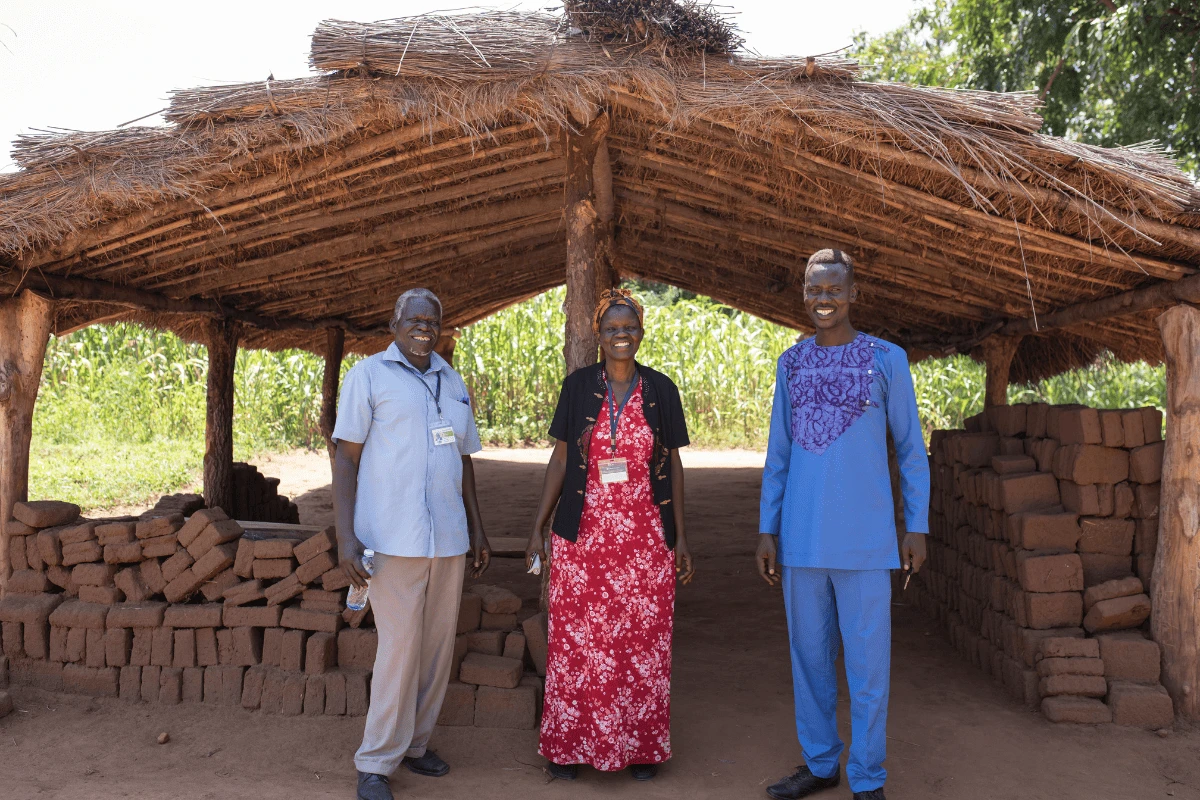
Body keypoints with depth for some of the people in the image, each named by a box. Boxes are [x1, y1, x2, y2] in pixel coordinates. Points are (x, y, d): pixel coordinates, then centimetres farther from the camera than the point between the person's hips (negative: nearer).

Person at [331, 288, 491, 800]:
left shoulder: (453, 383, 15)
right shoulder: (369, 375, -2)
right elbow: (346, 457, -6)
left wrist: (477, 529, 18)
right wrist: (345, 536, -15)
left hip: (448, 540, 6)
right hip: (394, 540, -6)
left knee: (438, 646, 9)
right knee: (400, 648, -6)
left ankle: (414, 743, 25)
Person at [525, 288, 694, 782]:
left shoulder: (661, 390, 3)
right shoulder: (579, 386, 2)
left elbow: (673, 466, 6)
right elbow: (560, 460, 5)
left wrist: (680, 538, 3)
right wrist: (538, 529, 1)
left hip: (646, 538, 0)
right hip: (583, 536, 0)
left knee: (643, 642, 6)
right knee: (577, 642, 4)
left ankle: (641, 746, 20)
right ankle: (570, 745, 19)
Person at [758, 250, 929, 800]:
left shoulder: (887, 360, 1)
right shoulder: (791, 364, 10)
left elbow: (910, 450, 4)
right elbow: (778, 454, 12)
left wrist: (917, 527, 0)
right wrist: (766, 531, 8)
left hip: (864, 541, -3)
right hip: (801, 541, 3)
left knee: (867, 661, 2)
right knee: (809, 656, 11)